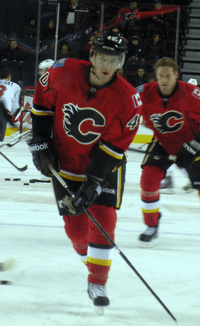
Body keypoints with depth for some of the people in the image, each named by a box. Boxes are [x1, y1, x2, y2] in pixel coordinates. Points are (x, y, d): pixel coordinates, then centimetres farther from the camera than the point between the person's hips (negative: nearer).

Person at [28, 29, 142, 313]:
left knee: (103, 221, -11)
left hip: (105, 164, -1)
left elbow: (114, 146, -20)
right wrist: (40, 142, 0)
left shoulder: (127, 99, -22)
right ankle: (88, 257, 31)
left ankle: (98, 284, 2)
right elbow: (42, 100, 2)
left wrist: (92, 184, -24)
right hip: (65, 163, 1)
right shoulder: (63, 73, -17)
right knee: (75, 227, 0)